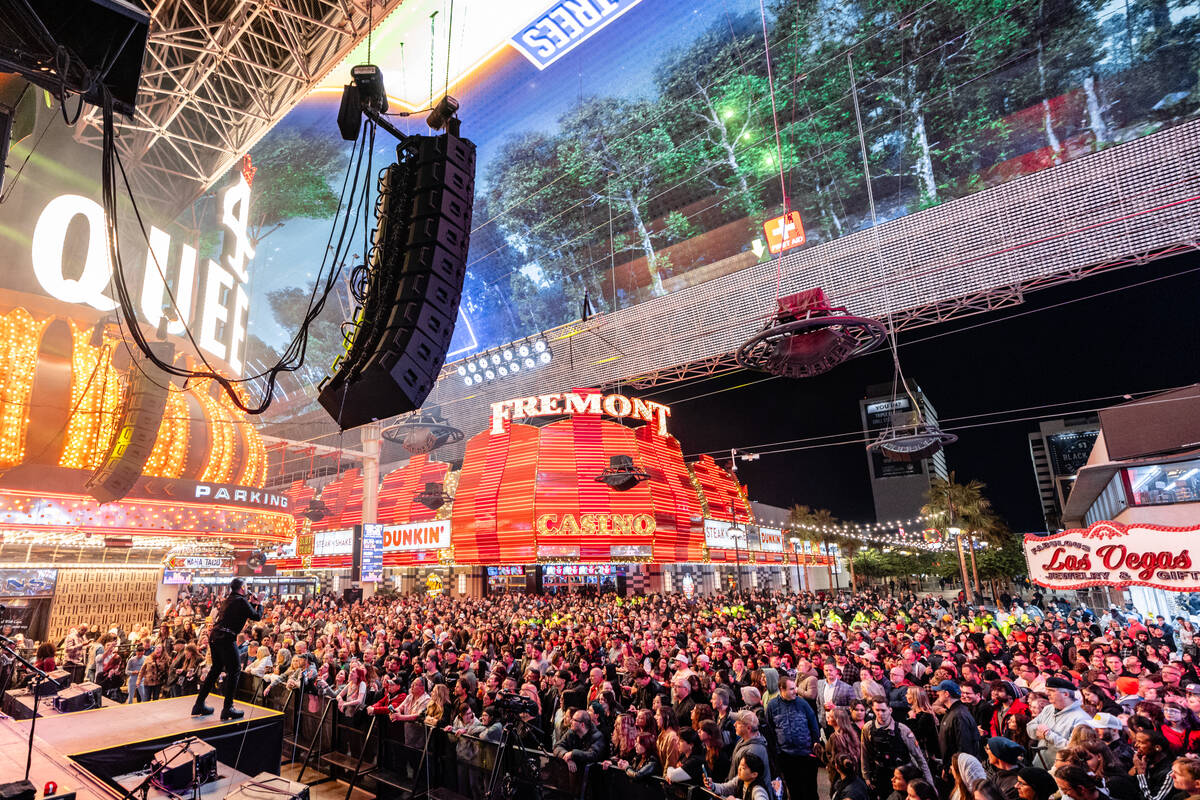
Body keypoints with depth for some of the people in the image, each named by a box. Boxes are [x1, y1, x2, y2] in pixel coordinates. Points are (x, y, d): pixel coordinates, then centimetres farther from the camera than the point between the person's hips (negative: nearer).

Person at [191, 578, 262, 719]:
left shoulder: (229, 600, 18)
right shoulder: (241, 601, -8)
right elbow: (257, 617, -4)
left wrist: (252, 603, 26)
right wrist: (259, 604, 11)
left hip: (214, 637, 9)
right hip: (226, 638, -9)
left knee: (216, 669, 20)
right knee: (234, 670, -3)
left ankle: (199, 705, 24)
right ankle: (228, 709, -4)